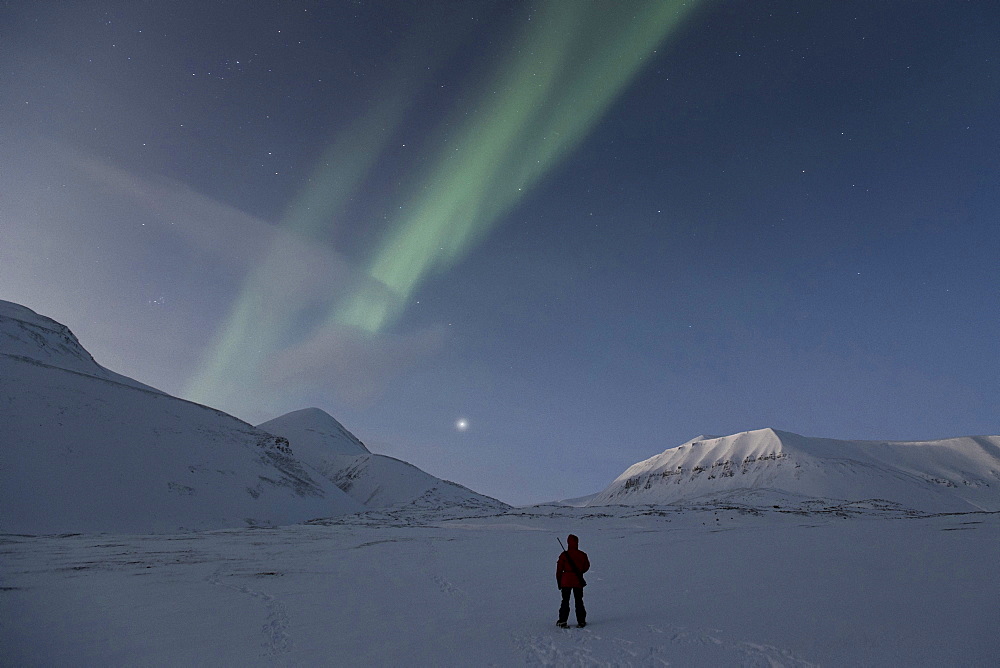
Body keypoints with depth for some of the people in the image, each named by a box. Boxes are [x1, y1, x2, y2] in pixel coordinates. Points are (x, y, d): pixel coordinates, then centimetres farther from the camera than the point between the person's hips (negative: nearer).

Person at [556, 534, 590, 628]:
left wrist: (559, 582, 5)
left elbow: (559, 570, -5)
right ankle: (581, 621, 14)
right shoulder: (582, 555, -4)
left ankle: (562, 621, 4)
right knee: (579, 601, 13)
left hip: (566, 580, -1)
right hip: (578, 581, 2)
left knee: (565, 601, 8)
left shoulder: (564, 555, -9)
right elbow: (586, 567, 9)